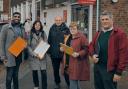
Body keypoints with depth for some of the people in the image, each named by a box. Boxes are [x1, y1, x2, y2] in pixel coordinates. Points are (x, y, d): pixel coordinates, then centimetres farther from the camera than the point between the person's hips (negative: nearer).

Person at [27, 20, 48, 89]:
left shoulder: (43, 34, 3)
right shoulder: (30, 34, -3)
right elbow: (28, 46, -5)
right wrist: (34, 54, -16)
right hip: (33, 57, 0)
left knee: (44, 72, -4)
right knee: (34, 71, 10)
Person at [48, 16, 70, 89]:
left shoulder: (66, 29, -3)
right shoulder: (52, 29, 5)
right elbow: (49, 40, 7)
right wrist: (49, 50, 4)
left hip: (64, 53, -2)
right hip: (54, 53, 3)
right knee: (55, 69, 13)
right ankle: (57, 83, 29)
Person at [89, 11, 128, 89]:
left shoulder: (120, 33, -12)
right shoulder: (99, 33, 11)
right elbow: (92, 45, 22)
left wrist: (119, 72, -17)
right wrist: (93, 54, 0)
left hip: (109, 70, -7)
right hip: (97, 67, 7)